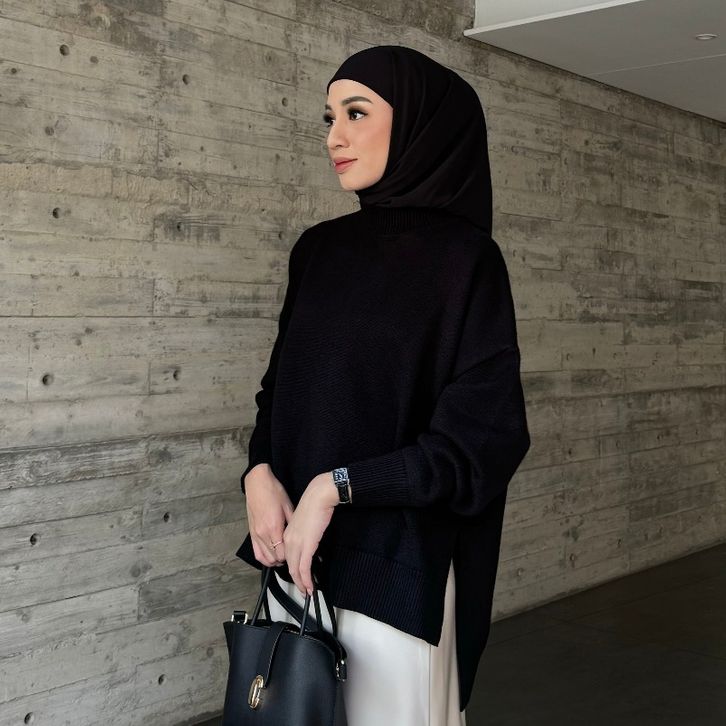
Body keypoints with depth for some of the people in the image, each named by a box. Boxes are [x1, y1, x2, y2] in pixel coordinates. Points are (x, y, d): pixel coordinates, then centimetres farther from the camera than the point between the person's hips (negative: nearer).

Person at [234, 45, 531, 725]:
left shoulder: (465, 257, -9)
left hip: (396, 560, -5)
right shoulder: (317, 249, 8)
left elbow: (486, 433, -14)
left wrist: (335, 486, -17)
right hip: (296, 550, 6)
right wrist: (259, 472, -7)